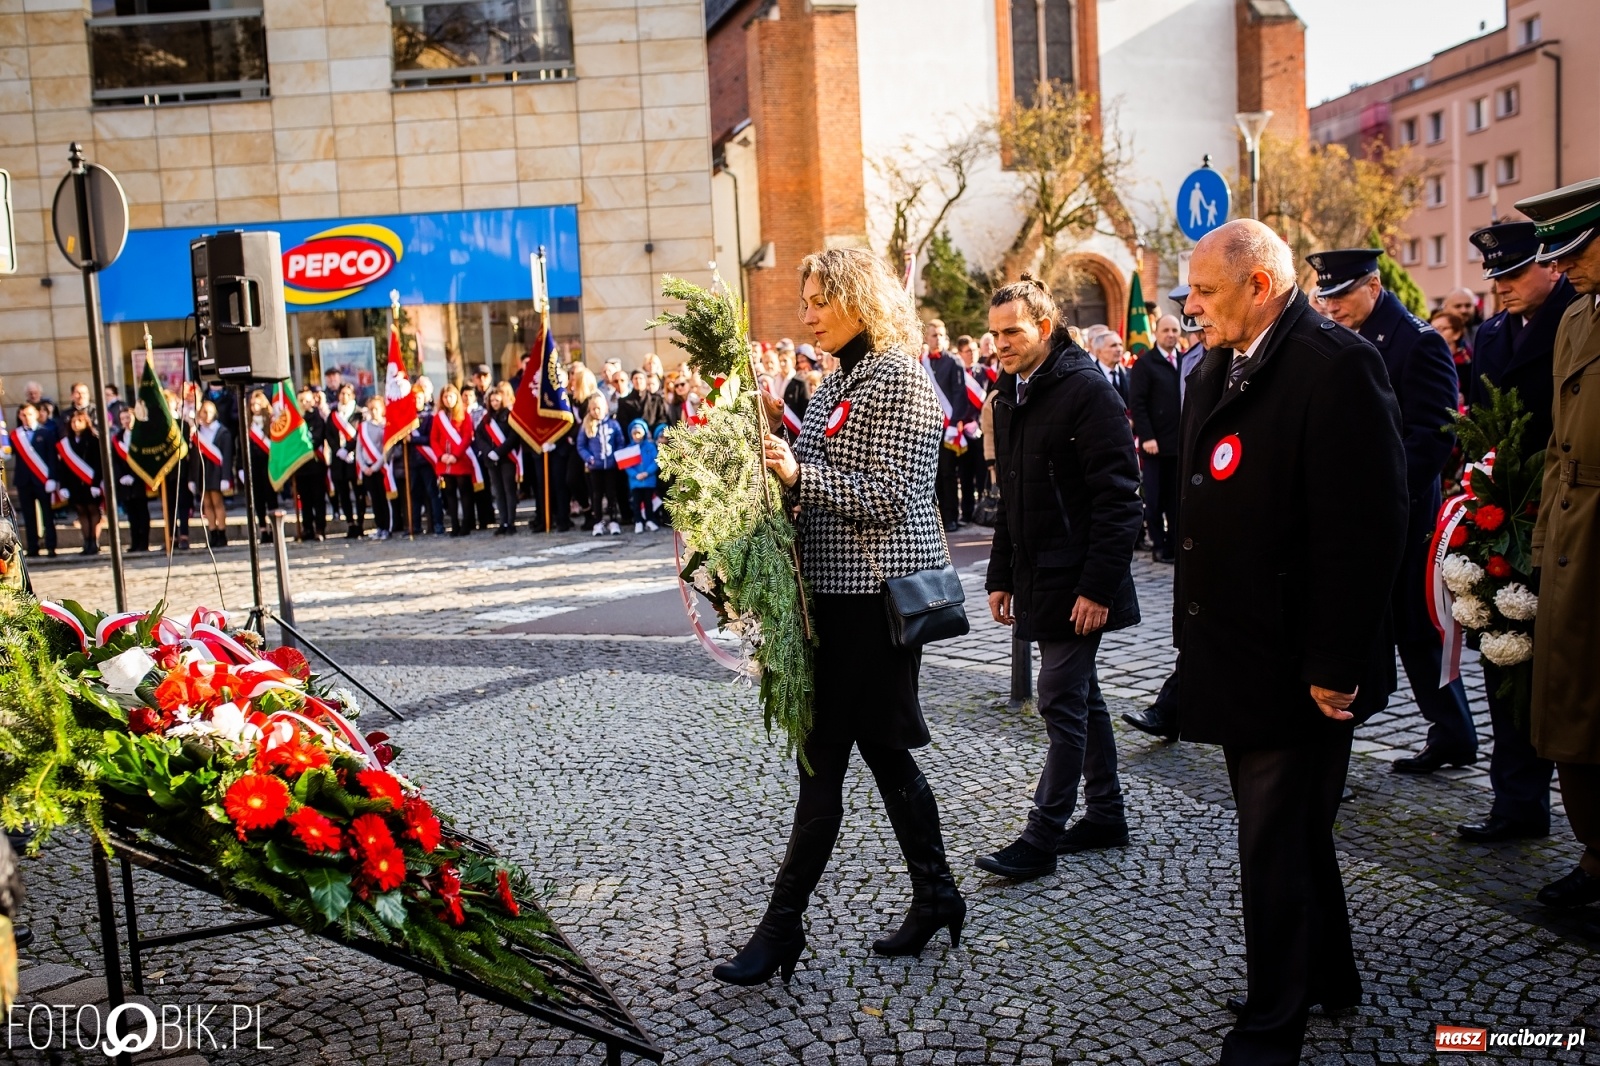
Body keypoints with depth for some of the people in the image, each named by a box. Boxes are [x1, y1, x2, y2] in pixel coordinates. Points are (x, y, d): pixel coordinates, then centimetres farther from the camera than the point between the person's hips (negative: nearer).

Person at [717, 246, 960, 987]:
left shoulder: (899, 378, -11)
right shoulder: (838, 381, 16)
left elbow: (889, 499, -18)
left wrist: (800, 473, -23)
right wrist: (784, 435, 4)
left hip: (876, 594, -9)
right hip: (839, 590, 9)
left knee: (823, 758, -3)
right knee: (882, 749, 15)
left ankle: (782, 924, 7)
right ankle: (935, 896, 28)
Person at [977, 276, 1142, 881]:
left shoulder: (1087, 390, -14)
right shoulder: (1009, 396, 12)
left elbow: (1118, 498, -17)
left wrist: (1098, 586, -21)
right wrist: (1000, 575, 15)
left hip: (1077, 581, -9)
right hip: (1036, 576, 9)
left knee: (1061, 702, -4)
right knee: (1079, 696, 16)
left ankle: (1042, 838, 4)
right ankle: (1105, 813, 28)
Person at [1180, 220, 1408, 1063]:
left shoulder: (1335, 365, -17)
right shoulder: (1216, 371, 10)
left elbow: (1365, 529, -21)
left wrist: (1334, 666, -21)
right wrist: (1198, 631, 15)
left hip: (1297, 668, -9)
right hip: (1238, 653, 9)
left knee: (1280, 845, 3)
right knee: (1292, 830, 22)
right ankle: (1327, 974, 42)